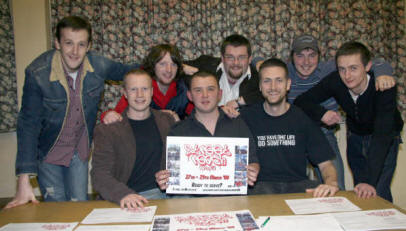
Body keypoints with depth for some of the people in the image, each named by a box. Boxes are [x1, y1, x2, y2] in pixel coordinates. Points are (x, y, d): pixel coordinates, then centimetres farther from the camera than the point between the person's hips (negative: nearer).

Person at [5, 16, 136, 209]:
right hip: (47, 151, -2)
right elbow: (28, 124, -21)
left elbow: (129, 73, 7)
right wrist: (24, 181, -25)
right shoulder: (37, 73, -23)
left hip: (79, 150, 2)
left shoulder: (99, 66, -16)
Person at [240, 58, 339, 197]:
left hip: (298, 183, 3)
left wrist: (331, 183, -19)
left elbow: (325, 164, 3)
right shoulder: (247, 117, 3)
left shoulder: (304, 119, 6)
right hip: (260, 184, -2)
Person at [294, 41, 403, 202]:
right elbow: (301, 101, -17)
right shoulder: (335, 81, -25)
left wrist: (370, 181, -49)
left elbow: (382, 135, -41)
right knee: (359, 192, 5)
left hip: (385, 140, -3)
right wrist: (321, 113, -39)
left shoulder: (384, 87, -34)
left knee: (377, 193, -15)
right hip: (355, 136, 3)